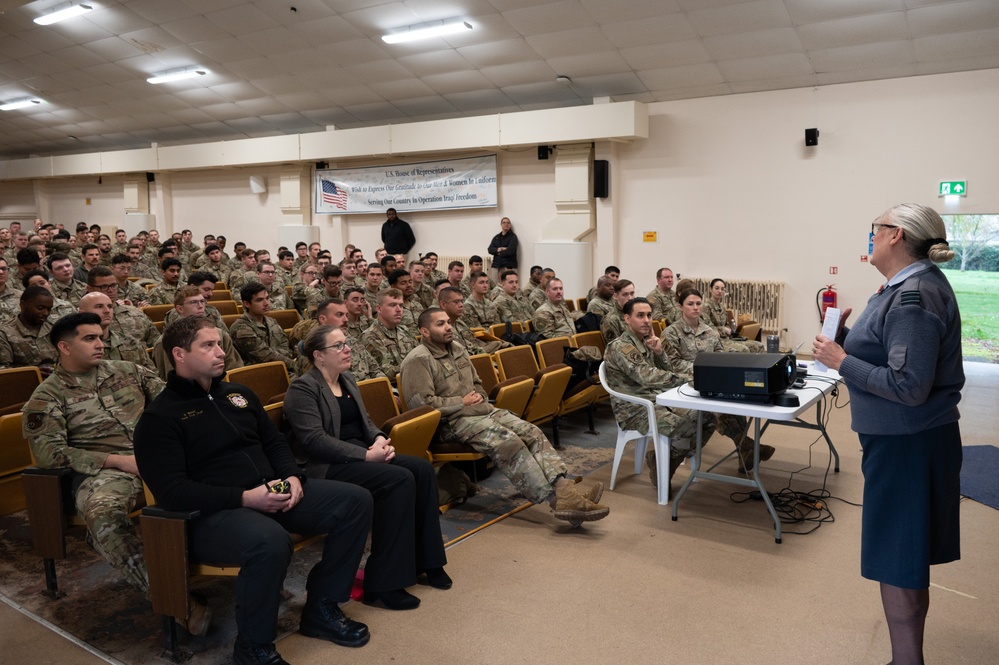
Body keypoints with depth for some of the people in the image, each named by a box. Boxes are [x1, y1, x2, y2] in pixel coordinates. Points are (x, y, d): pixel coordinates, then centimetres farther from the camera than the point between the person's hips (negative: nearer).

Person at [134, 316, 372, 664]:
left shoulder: (238, 394, 16)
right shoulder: (159, 417, -6)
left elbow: (275, 442, 21)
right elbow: (171, 491, -16)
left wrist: (293, 477, -1)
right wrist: (246, 498, -22)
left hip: (272, 494, 8)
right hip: (213, 512, -7)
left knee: (356, 500, -6)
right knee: (270, 541, -39)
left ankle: (321, 608, 7)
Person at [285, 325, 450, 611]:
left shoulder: (347, 380, 17)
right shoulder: (302, 389, -10)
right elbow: (315, 440, -20)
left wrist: (379, 439, -3)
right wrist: (366, 455, -23)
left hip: (361, 455, 8)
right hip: (326, 467, -8)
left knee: (423, 469, -13)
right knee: (400, 479, -28)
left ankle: (424, 560, -1)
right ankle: (382, 584, -22)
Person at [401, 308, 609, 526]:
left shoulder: (457, 349, 19)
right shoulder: (418, 360, -8)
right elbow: (421, 403, -17)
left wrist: (479, 396, 5)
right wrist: (462, 402, -12)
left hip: (484, 409, 8)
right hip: (453, 421, -8)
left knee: (533, 433, -15)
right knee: (509, 442, -30)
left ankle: (565, 491, -29)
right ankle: (554, 499, -30)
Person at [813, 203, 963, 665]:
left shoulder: (914, 298, -22)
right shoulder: (909, 285, 9)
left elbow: (909, 387, -26)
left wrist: (842, 362, -19)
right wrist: (844, 337, 5)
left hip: (906, 444, -10)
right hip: (901, 438, 10)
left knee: (898, 562, 2)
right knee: (905, 558, 20)